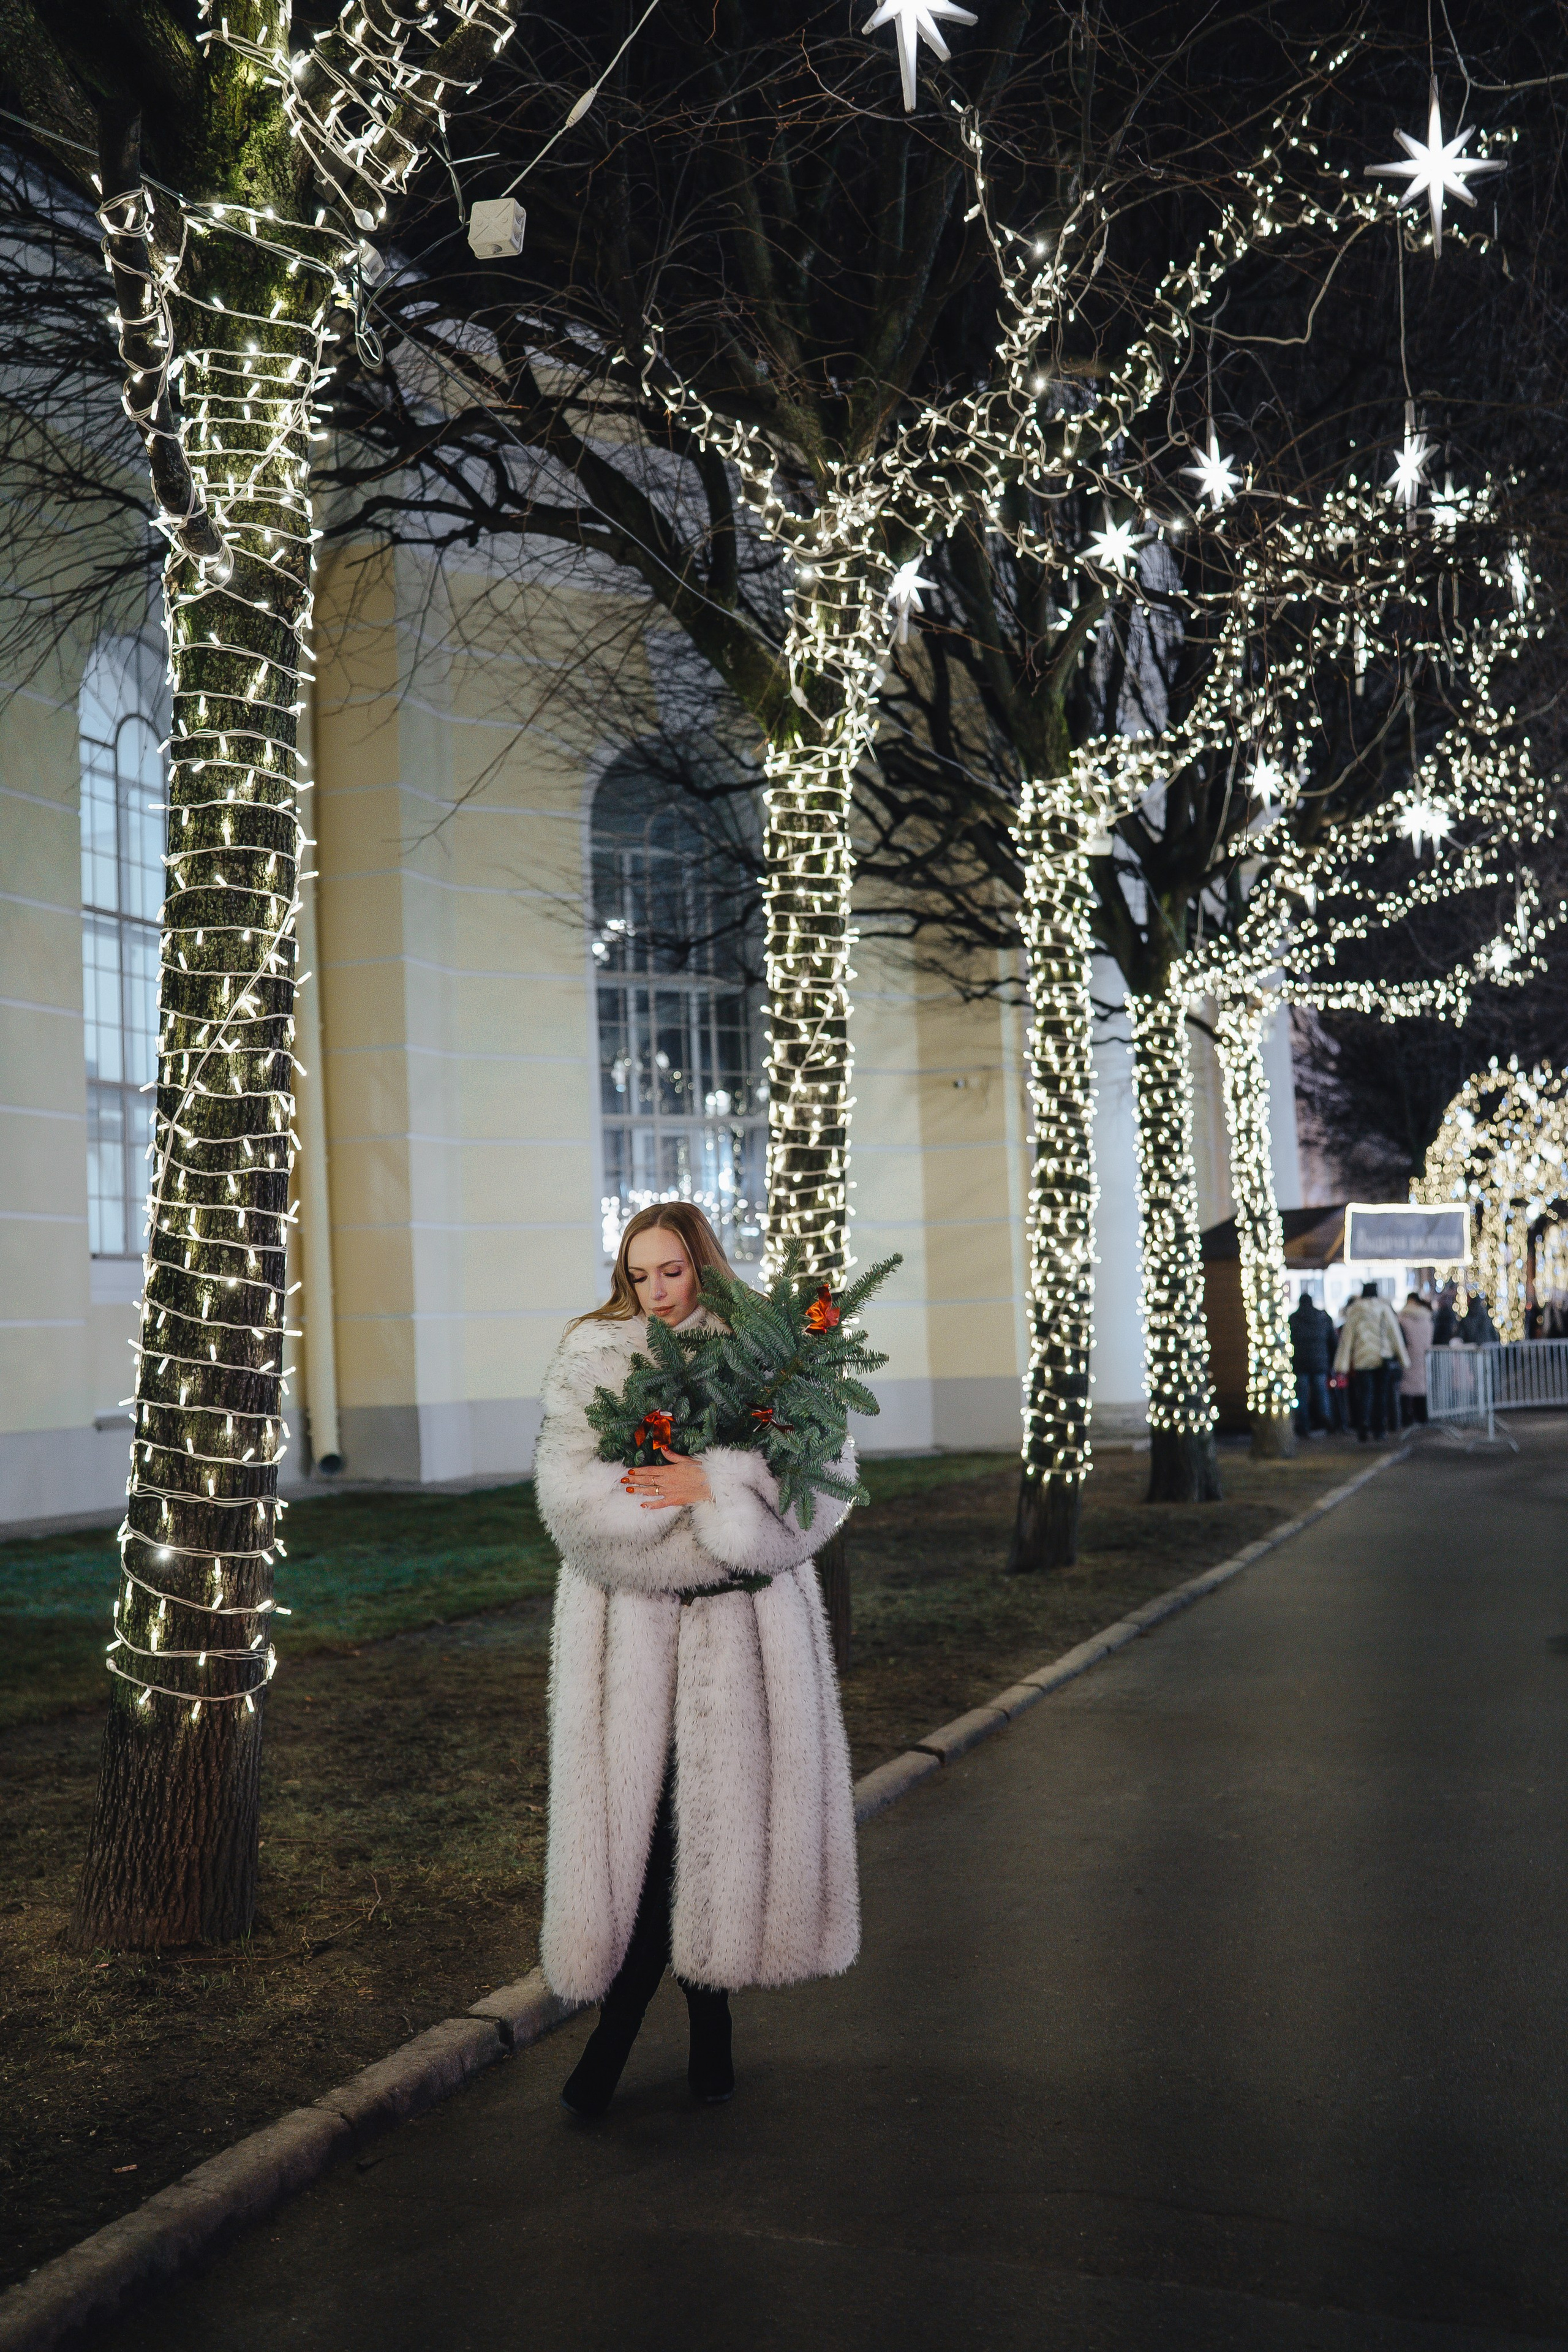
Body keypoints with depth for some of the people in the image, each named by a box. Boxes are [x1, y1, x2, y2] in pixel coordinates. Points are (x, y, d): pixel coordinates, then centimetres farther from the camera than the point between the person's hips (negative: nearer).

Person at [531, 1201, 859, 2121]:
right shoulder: (590, 1358, 5)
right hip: (632, 1630, -1)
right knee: (644, 1816, -4)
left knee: (729, 1805, 3)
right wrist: (716, 1526, -14)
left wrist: (715, 1484, -20)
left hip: (747, 1629, 1)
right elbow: (570, 1491, -9)